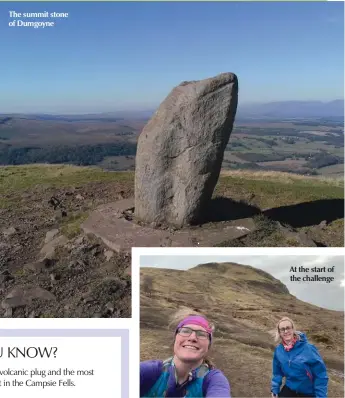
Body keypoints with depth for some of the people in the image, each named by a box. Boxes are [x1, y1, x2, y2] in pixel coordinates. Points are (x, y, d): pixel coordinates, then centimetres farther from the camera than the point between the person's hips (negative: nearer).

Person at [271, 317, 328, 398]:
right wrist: (275, 389, 6)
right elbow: (277, 372, 7)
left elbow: (321, 375, -17)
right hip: (289, 389, 3)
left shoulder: (308, 348, -24)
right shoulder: (278, 350, -9)